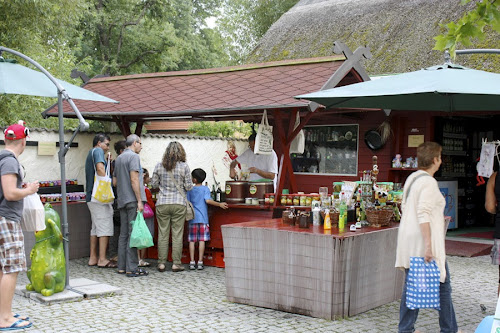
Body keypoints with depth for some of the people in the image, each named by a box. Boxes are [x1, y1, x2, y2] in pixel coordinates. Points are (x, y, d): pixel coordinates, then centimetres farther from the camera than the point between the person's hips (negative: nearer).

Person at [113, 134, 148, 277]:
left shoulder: (119, 158, 18)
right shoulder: (133, 156, -9)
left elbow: (115, 182, 22)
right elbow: (134, 180, -17)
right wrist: (139, 201, -18)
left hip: (122, 201, 9)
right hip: (133, 200, -9)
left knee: (124, 234, 10)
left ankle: (122, 266, 13)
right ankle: (132, 268, -8)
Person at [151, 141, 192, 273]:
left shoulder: (159, 166, 2)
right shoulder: (184, 166, -4)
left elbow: (154, 184, 7)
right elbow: (188, 186, -2)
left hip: (162, 204, 2)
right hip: (179, 203, -2)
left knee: (162, 234, 6)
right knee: (177, 235, 3)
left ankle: (161, 263, 9)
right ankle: (176, 263, 5)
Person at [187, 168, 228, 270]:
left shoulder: (190, 190, 4)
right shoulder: (205, 189, -1)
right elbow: (208, 200, -14)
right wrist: (219, 204, -9)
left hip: (192, 218, 1)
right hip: (202, 218, -1)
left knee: (192, 240, 5)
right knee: (202, 240, 1)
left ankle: (192, 262, 3)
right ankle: (200, 262, 0)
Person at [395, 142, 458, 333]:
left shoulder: (412, 178, 13)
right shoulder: (429, 182, -15)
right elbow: (423, 214, -23)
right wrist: (428, 244, -25)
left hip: (409, 237, 9)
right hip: (423, 239, -9)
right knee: (442, 284, 4)